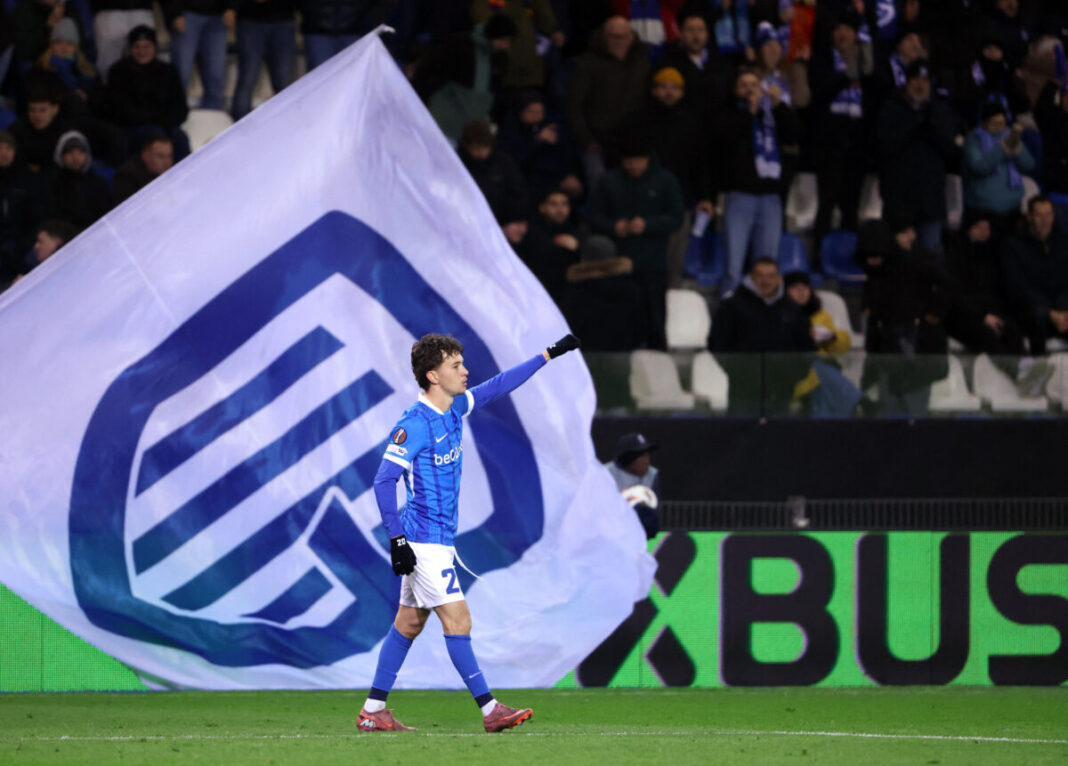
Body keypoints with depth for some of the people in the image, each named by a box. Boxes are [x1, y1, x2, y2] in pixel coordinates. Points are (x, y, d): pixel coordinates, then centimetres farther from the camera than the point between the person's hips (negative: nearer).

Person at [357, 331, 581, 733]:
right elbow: (384, 481, -19)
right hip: (423, 541, -9)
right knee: (457, 619, -9)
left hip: (439, 539, 9)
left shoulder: (455, 407, 7)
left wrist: (550, 354, 22)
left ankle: (373, 711, 16)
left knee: (408, 624, 11)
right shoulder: (413, 425, -18)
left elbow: (498, 386, 20)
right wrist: (397, 540, -22)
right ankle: (490, 710, -8)